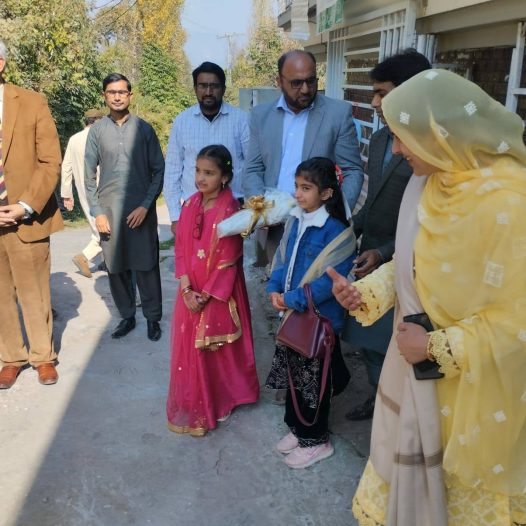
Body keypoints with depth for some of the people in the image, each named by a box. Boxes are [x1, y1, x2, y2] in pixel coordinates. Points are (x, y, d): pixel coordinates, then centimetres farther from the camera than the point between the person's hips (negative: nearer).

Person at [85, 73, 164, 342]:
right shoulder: (97, 130, 4)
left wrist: (145, 205, -9)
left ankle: (153, 317, 16)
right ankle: (127, 316, 23)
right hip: (109, 210, 2)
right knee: (116, 268, 8)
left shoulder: (144, 128, 0)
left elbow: (159, 170, 0)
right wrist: (97, 212, -2)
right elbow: (89, 176, 5)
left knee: (146, 266, 2)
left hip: (141, 209, -2)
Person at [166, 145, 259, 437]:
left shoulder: (229, 210, -17)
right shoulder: (190, 205, 2)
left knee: (217, 350, 8)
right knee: (189, 348, 14)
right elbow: (180, 248, 3)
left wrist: (205, 295, -16)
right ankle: (192, 406, 33)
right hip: (190, 291, 6)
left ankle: (219, 402, 29)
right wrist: (187, 288, -7)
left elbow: (228, 261, -17)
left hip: (219, 294, -6)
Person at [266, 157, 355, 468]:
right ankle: (297, 427, 41)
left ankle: (316, 440, 28)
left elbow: (331, 280, -26)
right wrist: (275, 290, -7)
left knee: (314, 381, 8)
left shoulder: (335, 231, -21)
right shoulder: (296, 220, 3)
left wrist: (292, 300, -22)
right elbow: (283, 259, 9)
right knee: (292, 373, 20)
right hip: (292, 314, 7)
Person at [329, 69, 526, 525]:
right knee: (407, 461, 24)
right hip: (417, 357, 7)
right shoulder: (433, 181, -3)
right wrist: (365, 292, -5)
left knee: (458, 487, 17)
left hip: (468, 383, -6)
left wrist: (436, 348, -18)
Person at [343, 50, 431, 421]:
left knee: (393, 344, 9)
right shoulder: (380, 138, 7)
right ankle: (380, 396, 42)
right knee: (368, 336, 20)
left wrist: (384, 253, -22)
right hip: (369, 258, 8)